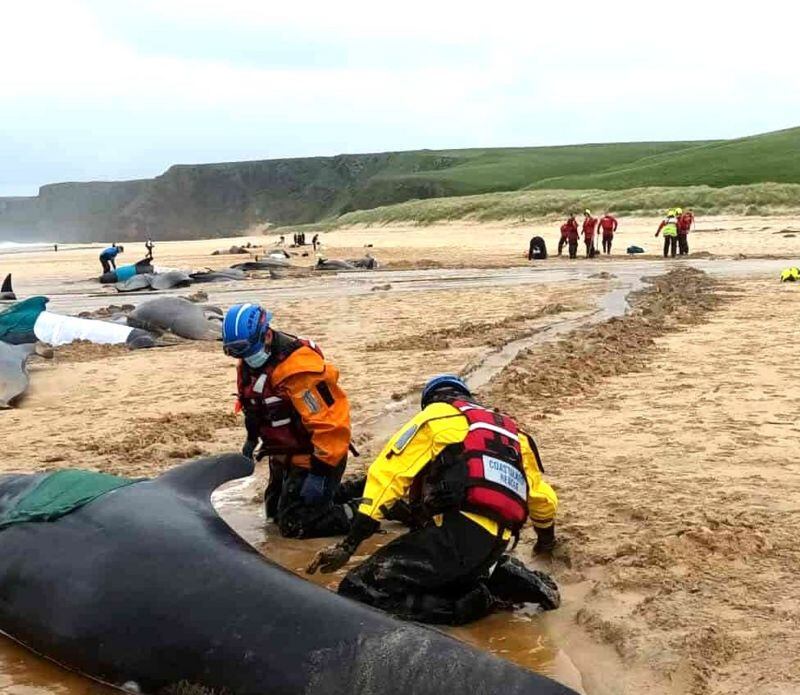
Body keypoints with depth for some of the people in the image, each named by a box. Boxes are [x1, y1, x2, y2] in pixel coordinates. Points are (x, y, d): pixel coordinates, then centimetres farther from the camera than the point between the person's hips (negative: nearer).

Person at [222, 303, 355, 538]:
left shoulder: (298, 368, -31)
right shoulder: (249, 364, -1)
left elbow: (331, 422, -32)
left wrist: (320, 472, -29)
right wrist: (252, 438, 25)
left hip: (311, 457, -10)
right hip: (283, 455, 10)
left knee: (293, 525, -12)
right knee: (275, 512, 24)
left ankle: (357, 515, 0)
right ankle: (341, 492, 27)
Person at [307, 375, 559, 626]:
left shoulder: (435, 415, 12)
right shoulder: (510, 430, 31)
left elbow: (387, 476, 0)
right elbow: (543, 497, 41)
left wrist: (348, 545, -4)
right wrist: (547, 537, 61)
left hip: (457, 532, -8)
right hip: (496, 543, 8)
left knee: (357, 591, -10)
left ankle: (477, 602, -14)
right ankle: (499, 580, 6)